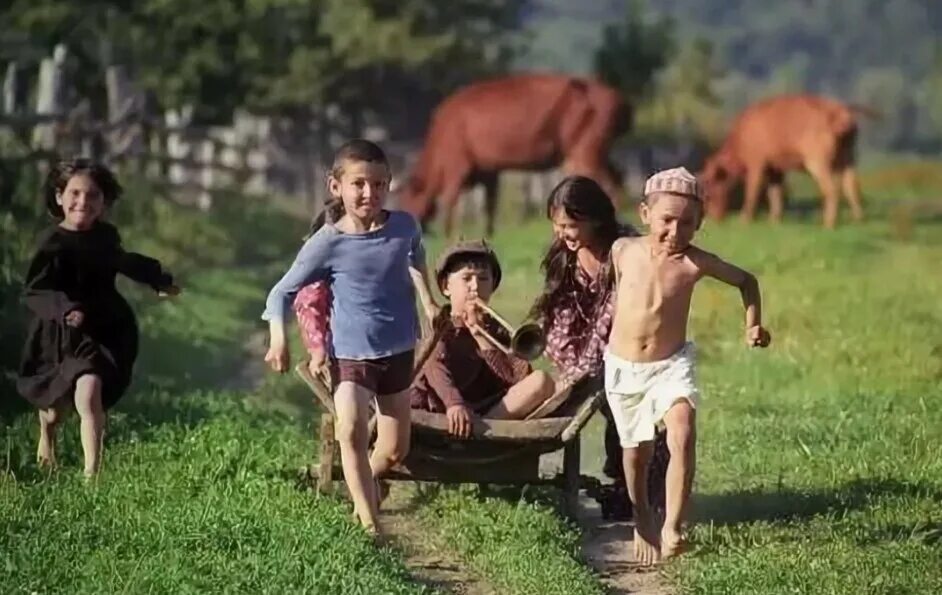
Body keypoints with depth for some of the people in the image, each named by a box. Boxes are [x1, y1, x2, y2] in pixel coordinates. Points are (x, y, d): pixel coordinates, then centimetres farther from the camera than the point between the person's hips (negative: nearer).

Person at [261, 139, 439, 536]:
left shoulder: (404, 227, -6)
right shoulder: (329, 243, -15)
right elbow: (281, 293, -8)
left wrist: (427, 300, 15)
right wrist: (278, 339, -22)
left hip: (397, 352, 4)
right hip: (350, 355, -4)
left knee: (394, 450, 13)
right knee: (352, 432, -29)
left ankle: (363, 487, 46)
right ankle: (370, 525, -25)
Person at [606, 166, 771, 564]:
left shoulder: (695, 263, -12)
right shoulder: (623, 250, -8)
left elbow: (746, 281, 4)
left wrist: (752, 327, -5)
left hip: (672, 365, -2)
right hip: (622, 367, 2)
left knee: (682, 437, -24)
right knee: (636, 453, 12)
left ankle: (672, 528, -22)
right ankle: (642, 521, 38)